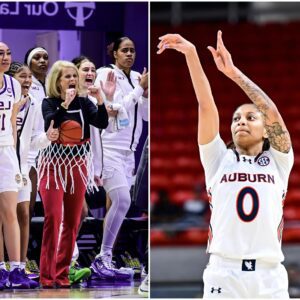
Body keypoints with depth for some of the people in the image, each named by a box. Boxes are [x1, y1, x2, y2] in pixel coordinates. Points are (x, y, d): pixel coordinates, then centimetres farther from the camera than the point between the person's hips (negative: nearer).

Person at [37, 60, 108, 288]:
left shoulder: (83, 102, 3)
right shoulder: (49, 102, -4)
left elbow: (102, 123, -6)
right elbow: (50, 125, -21)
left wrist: (100, 101, -19)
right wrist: (65, 104, -28)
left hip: (77, 164, 4)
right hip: (54, 163, -4)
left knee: (73, 220, 4)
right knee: (53, 217, -11)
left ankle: (62, 272, 11)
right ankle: (47, 274, -7)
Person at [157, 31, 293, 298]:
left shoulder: (278, 162, 14)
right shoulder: (219, 159, 14)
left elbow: (272, 112, 0)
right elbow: (207, 106, 5)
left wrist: (233, 71, -6)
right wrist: (191, 54, -5)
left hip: (270, 278, 1)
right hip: (224, 275, 0)